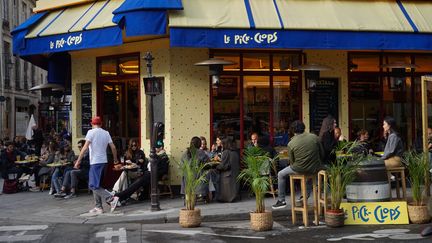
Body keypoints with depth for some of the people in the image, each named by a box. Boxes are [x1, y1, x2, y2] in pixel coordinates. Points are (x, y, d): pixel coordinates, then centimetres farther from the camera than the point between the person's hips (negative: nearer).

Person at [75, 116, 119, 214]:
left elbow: (85, 148, -13)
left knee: (94, 186, -6)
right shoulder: (106, 133, 10)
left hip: (95, 162, -7)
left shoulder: (91, 132, -7)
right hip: (104, 161, 7)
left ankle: (111, 199, -19)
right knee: (95, 185, 15)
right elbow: (113, 147, 10)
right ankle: (98, 207, 14)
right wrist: (115, 159, 25)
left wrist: (78, 161, -11)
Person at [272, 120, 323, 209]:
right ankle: (306, 195, 44)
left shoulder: (291, 144, -10)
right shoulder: (314, 137, -4)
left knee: (281, 175, 21)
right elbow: (322, 154, 2)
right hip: (315, 169, 3)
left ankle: (281, 200, 20)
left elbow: (291, 161, -4)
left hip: (299, 170, -3)